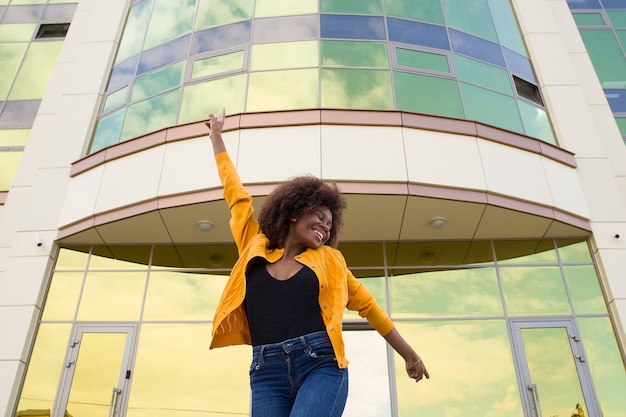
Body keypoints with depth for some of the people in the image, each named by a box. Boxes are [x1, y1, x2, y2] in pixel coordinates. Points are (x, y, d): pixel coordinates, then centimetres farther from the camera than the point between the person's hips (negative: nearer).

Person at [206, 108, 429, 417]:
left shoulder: (328, 258, 16)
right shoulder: (255, 247, 14)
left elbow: (368, 306, 23)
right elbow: (236, 194, 22)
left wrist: (409, 355, 29)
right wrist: (217, 137, 33)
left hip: (321, 366, -1)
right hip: (267, 374, 1)